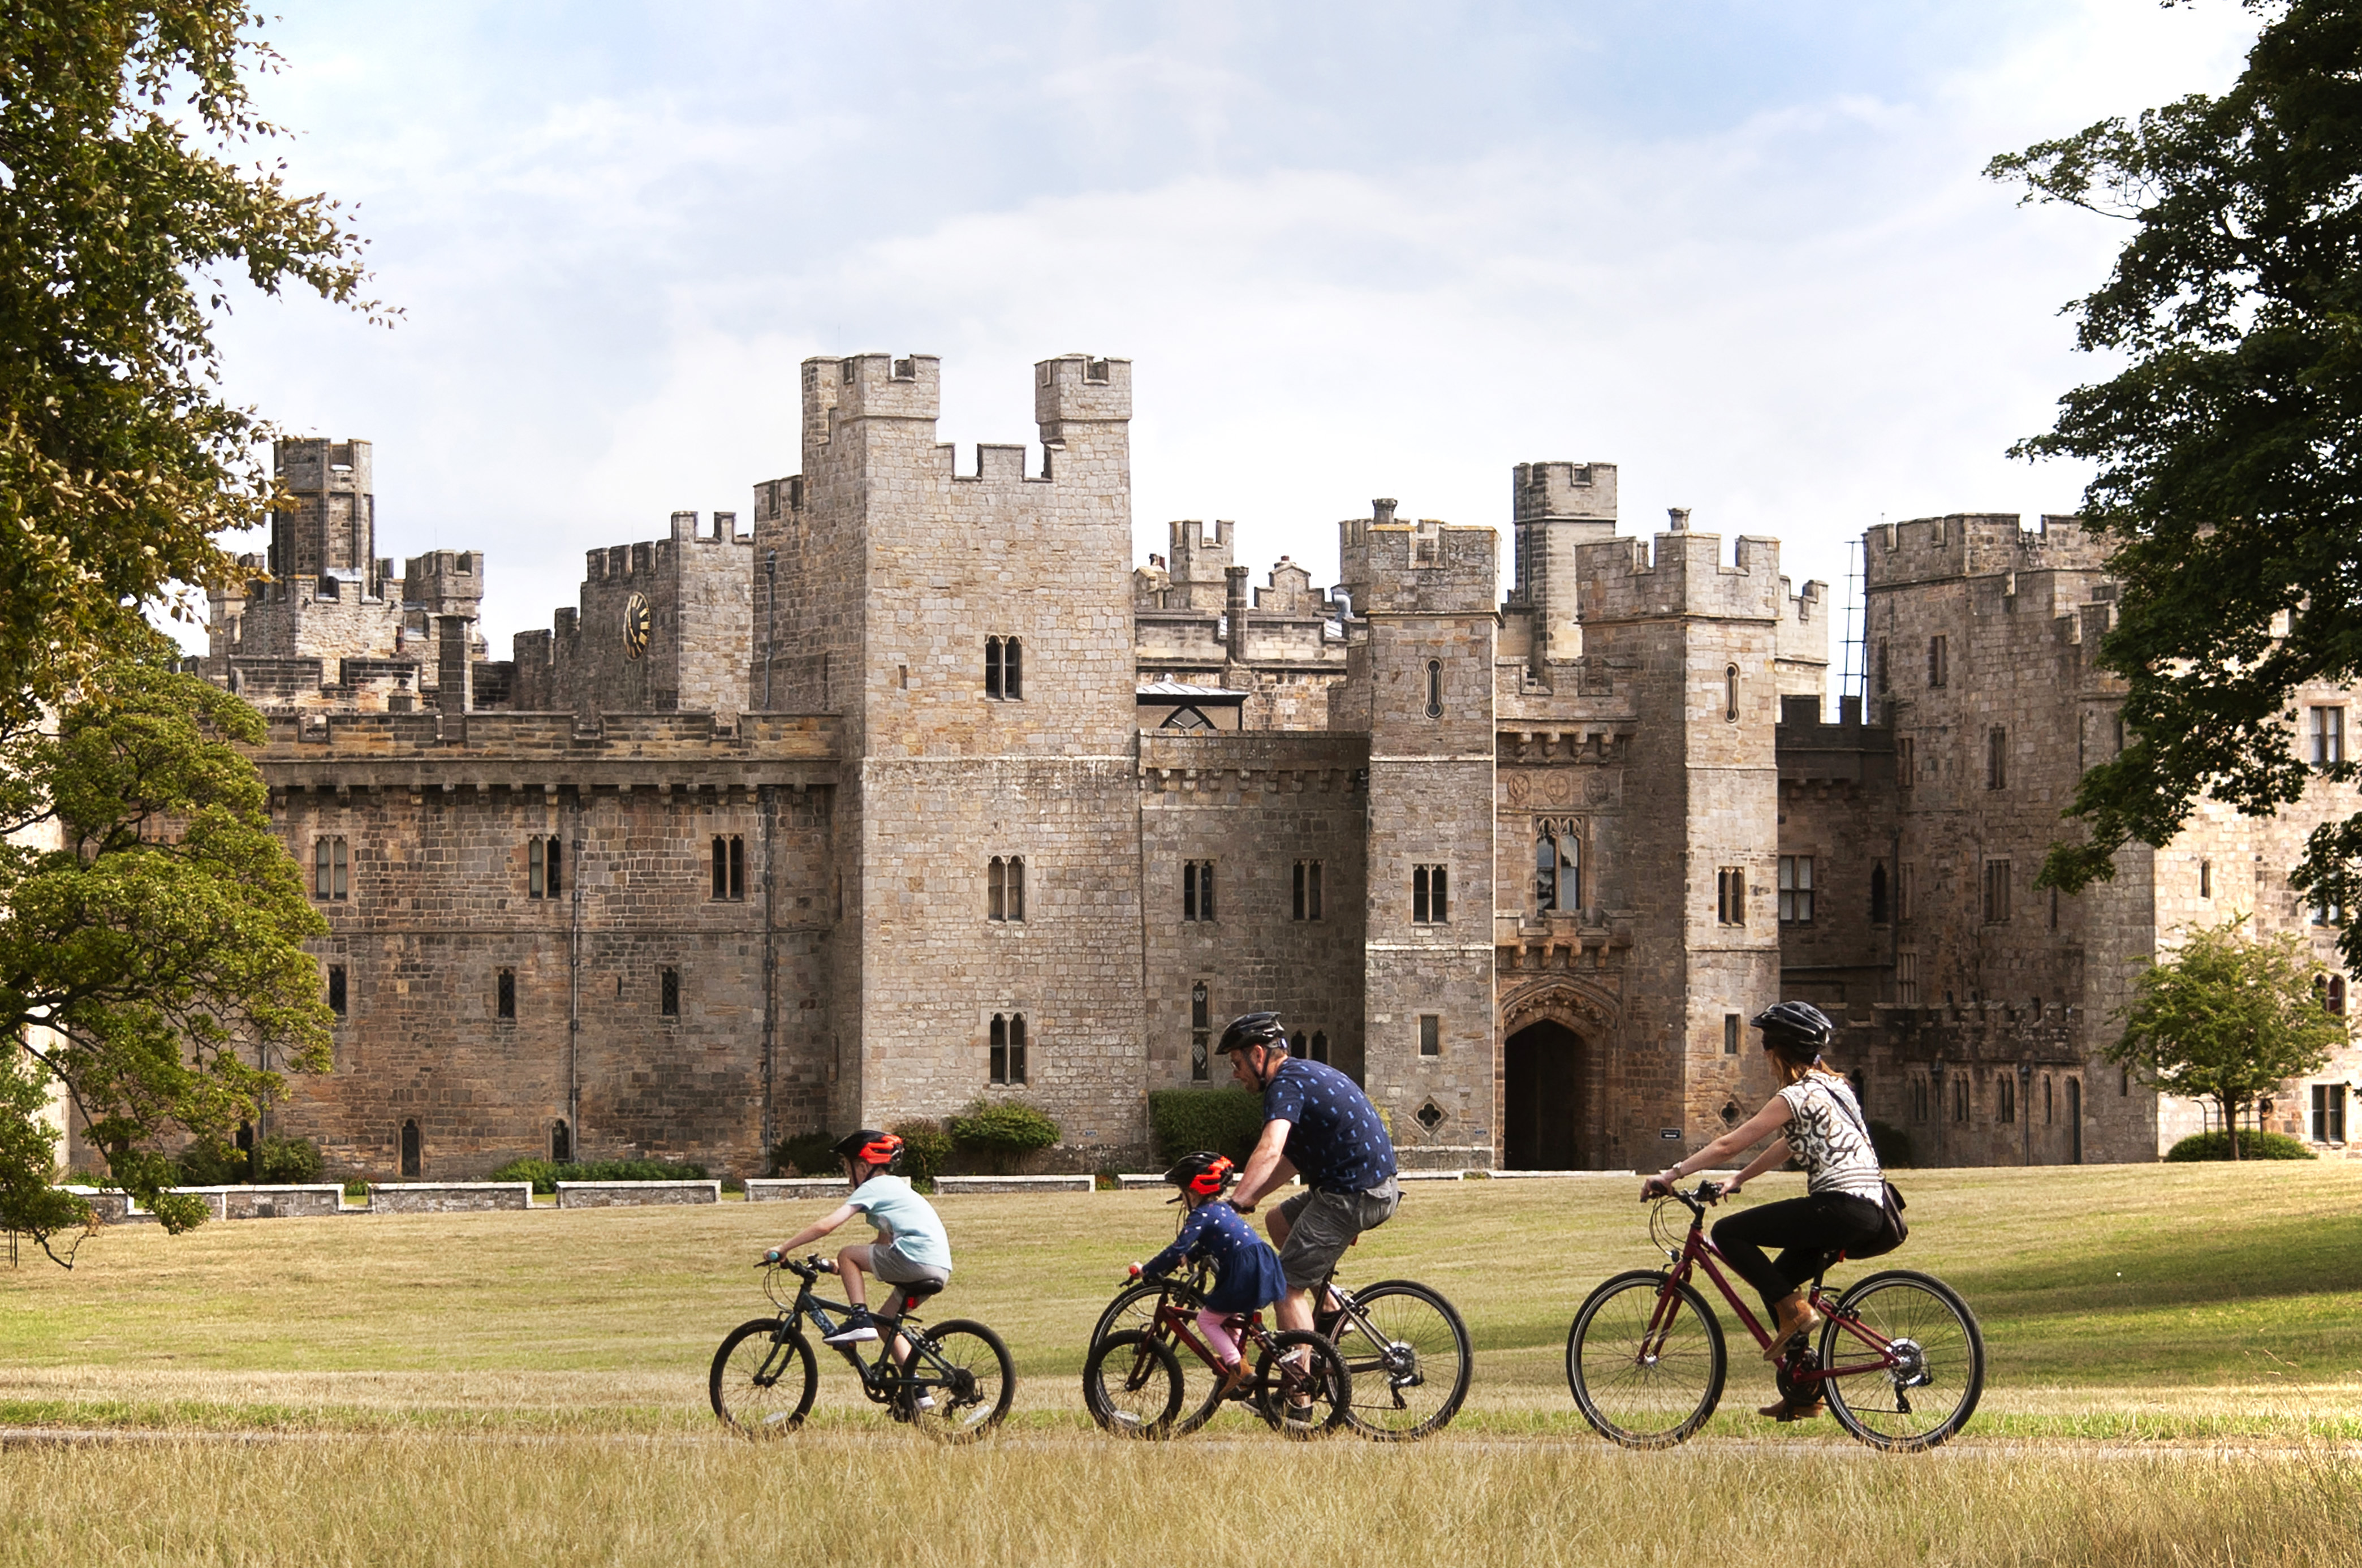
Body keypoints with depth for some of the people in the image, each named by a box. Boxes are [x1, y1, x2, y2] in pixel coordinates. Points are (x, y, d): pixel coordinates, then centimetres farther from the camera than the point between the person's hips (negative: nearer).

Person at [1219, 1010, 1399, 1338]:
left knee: (1287, 1286, -5)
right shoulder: (1306, 1074, 17)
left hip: (1351, 1196, -10)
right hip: (1378, 1189, 10)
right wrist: (1250, 1197, 16)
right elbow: (1292, 1157, 23)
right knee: (1280, 1221, 27)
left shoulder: (1286, 1085, -14)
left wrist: (1233, 1205, -37)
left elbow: (1269, 1152, -31)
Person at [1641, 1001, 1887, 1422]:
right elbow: (1787, 1147, 28)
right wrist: (1736, 1182, 29)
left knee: (1728, 1233, -8)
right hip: (1870, 1208, 10)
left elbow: (1729, 1144, -8)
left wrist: (1672, 1174, -2)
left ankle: (1794, 1312, -7)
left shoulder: (1797, 1096, -9)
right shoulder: (1832, 1085, 19)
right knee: (1776, 1280, 19)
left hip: (1841, 1206, -10)